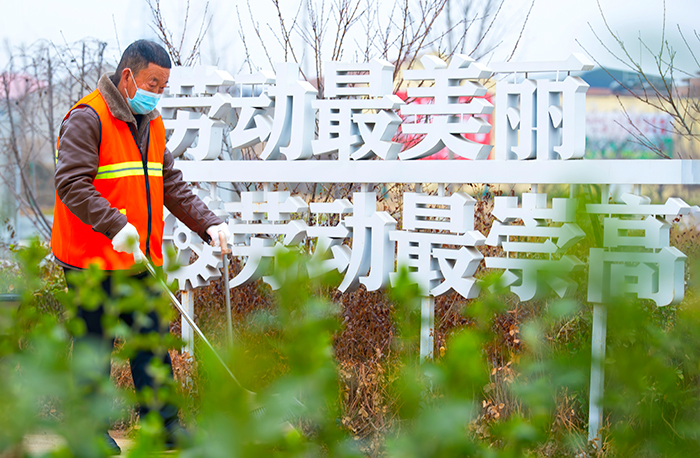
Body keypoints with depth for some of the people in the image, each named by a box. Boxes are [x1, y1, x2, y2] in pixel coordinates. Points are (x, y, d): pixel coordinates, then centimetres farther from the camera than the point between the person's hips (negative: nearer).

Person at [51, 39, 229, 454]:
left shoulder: (153, 124, 14)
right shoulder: (88, 119, -12)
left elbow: (172, 186, 15)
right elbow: (72, 184, -20)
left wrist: (208, 223, 0)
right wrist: (114, 225, -31)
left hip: (141, 259, 7)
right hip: (93, 262, -7)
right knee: (95, 344, 3)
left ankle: (164, 424, 12)